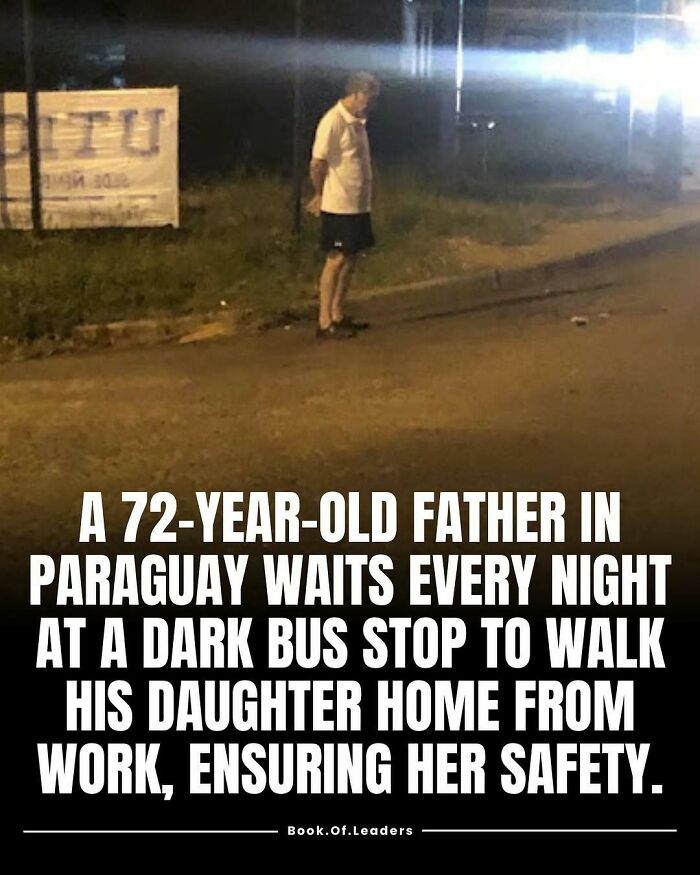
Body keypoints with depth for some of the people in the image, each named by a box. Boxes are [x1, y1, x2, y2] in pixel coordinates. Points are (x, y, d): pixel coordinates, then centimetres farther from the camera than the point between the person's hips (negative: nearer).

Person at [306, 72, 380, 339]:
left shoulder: (358, 122, 12)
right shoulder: (333, 121, -17)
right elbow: (317, 164, -16)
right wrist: (320, 195, -2)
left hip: (359, 205, 8)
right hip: (339, 206, -8)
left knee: (350, 259, 12)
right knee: (336, 261, -4)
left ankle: (337, 316, 22)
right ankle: (324, 324, 2)